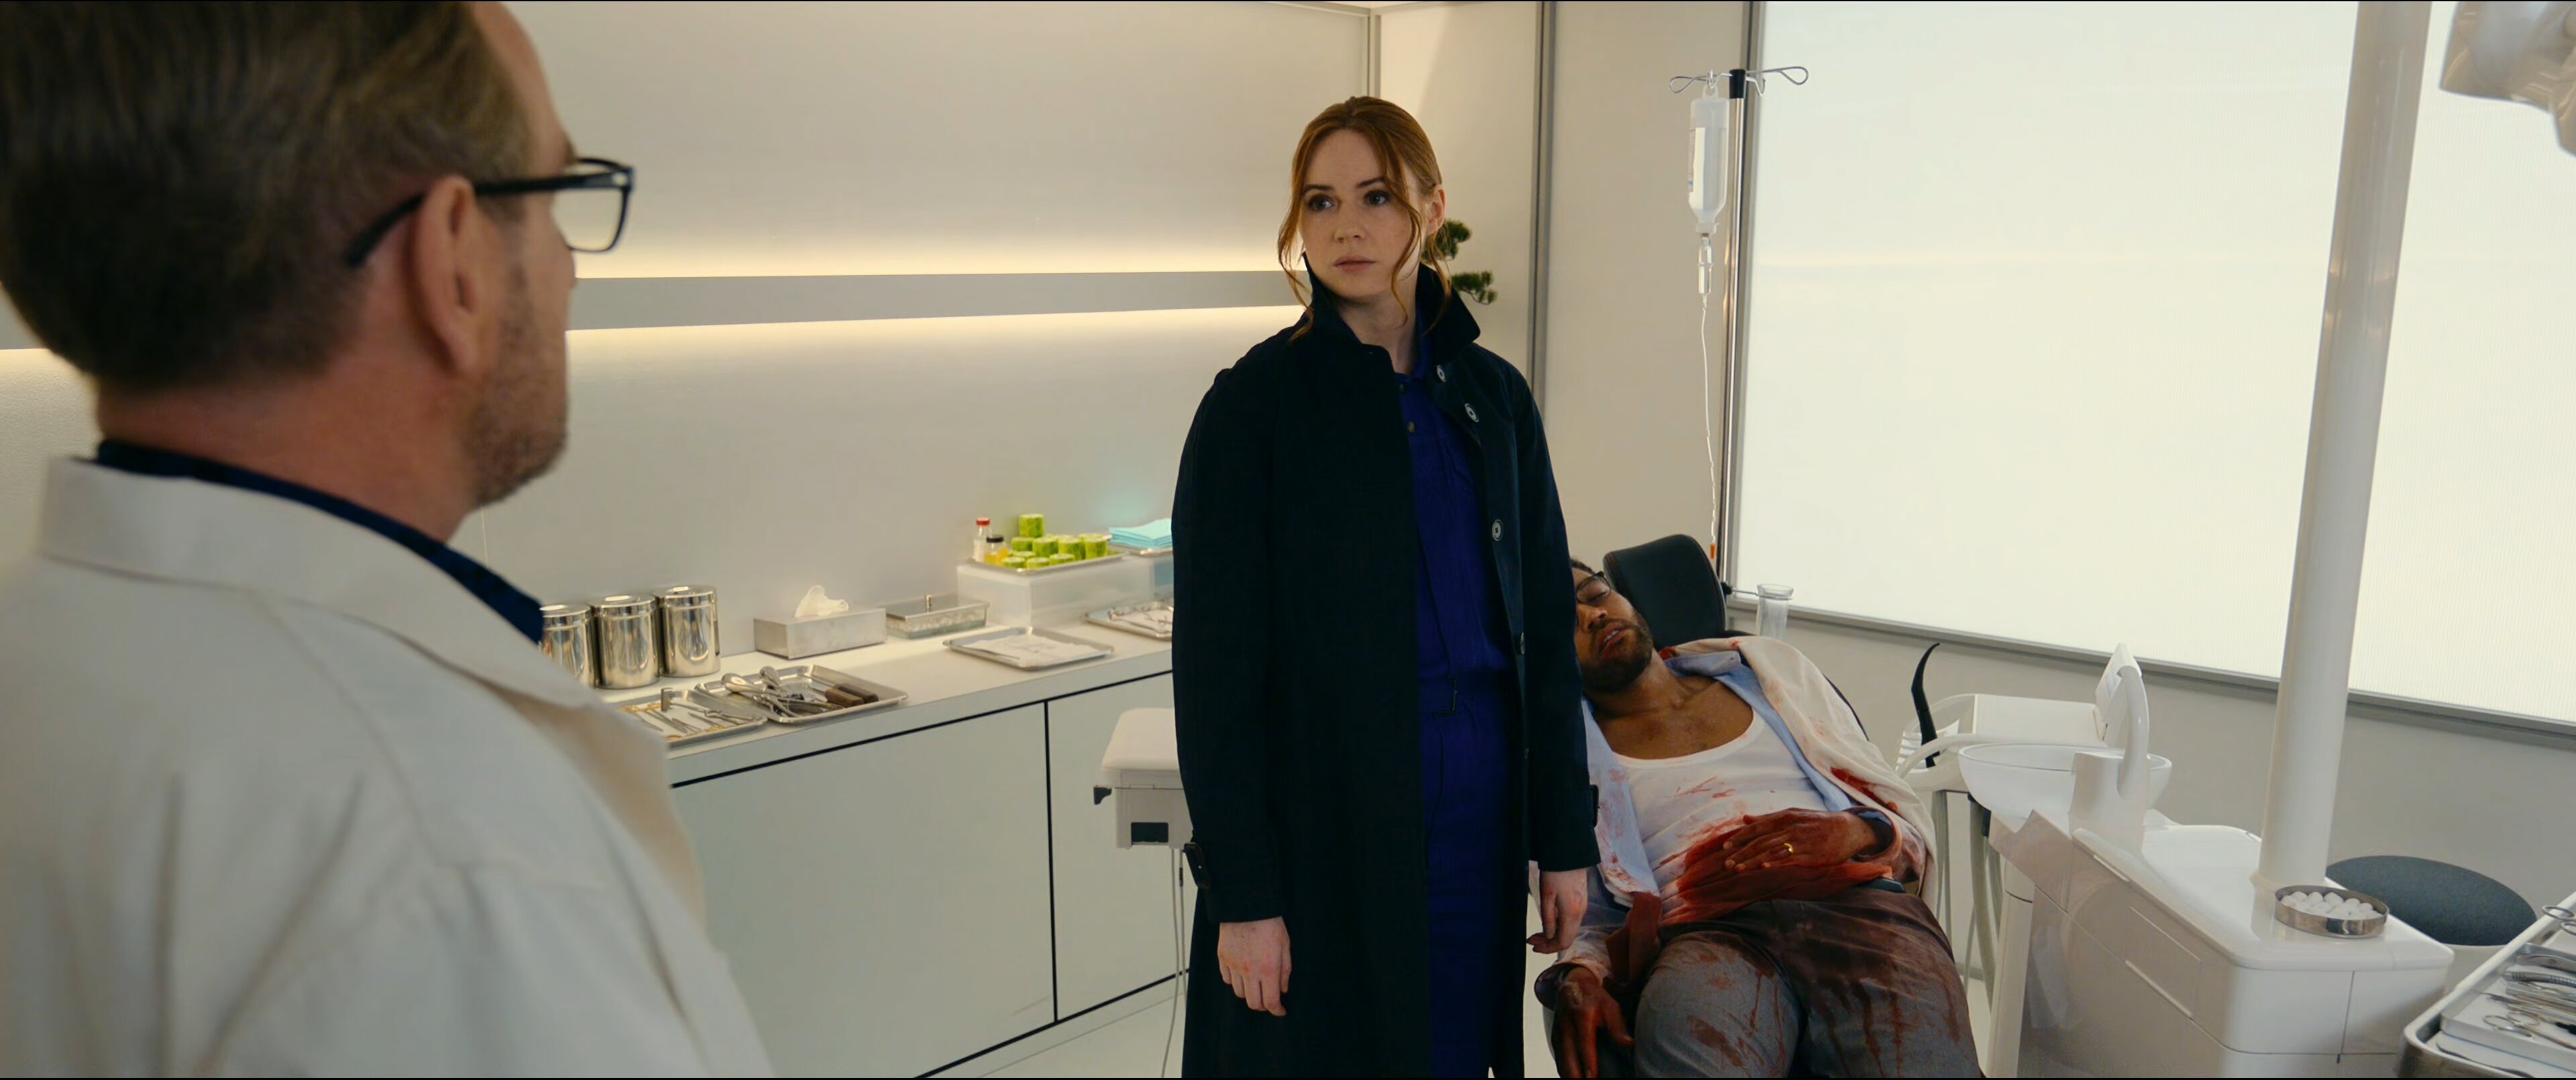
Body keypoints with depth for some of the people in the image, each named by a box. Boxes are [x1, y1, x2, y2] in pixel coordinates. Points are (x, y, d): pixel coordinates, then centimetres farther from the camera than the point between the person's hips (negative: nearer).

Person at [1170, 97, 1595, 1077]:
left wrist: (1565, 838, 6)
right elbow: (1215, 666, -9)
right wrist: (1242, 893, -12)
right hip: (1323, 812, -4)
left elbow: (1545, 628, 8)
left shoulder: (1494, 397, 5)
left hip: (1478, 804, 4)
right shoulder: (1255, 403, -7)